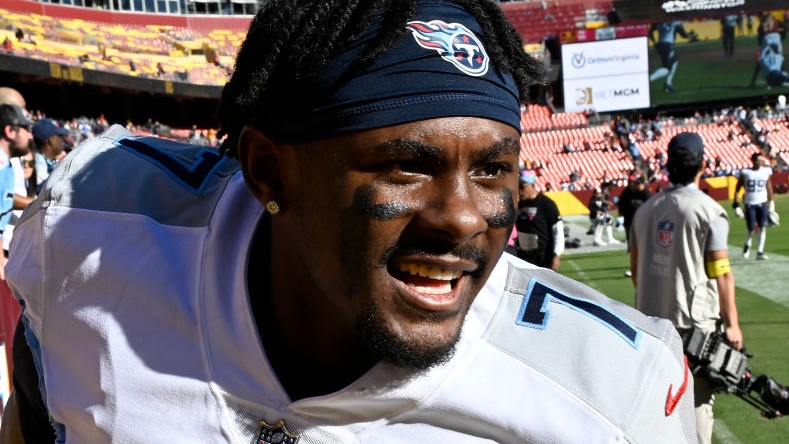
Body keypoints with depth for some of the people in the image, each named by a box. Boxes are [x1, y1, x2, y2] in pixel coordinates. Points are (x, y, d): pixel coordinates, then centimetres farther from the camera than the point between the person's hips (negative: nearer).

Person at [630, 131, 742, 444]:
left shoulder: (646, 209, 8)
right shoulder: (708, 210, -9)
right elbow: (721, 272, -12)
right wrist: (732, 323, -6)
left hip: (650, 317, 6)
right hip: (694, 319, -6)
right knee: (698, 395, 0)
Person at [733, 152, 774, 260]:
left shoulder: (766, 171, 2)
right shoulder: (745, 172, -6)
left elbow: (769, 187, 13)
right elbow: (738, 188, 0)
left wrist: (771, 202, 15)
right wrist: (736, 204, -5)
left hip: (762, 203, 2)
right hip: (750, 204, -2)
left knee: (762, 227, -7)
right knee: (752, 230, -2)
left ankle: (760, 252, 0)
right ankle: (747, 245, 29)